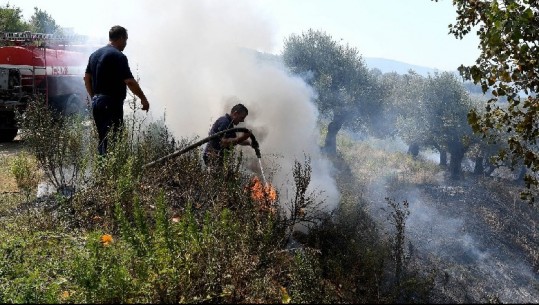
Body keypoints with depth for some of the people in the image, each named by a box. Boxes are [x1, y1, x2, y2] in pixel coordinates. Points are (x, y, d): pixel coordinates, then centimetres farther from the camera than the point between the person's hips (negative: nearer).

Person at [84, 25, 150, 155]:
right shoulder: (118, 56, -12)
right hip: (112, 104, -9)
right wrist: (143, 99, -8)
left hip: (96, 102, 9)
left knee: (102, 139, 14)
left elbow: (87, 78, 17)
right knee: (111, 140, -6)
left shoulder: (95, 54, 14)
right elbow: (129, 81, -17)